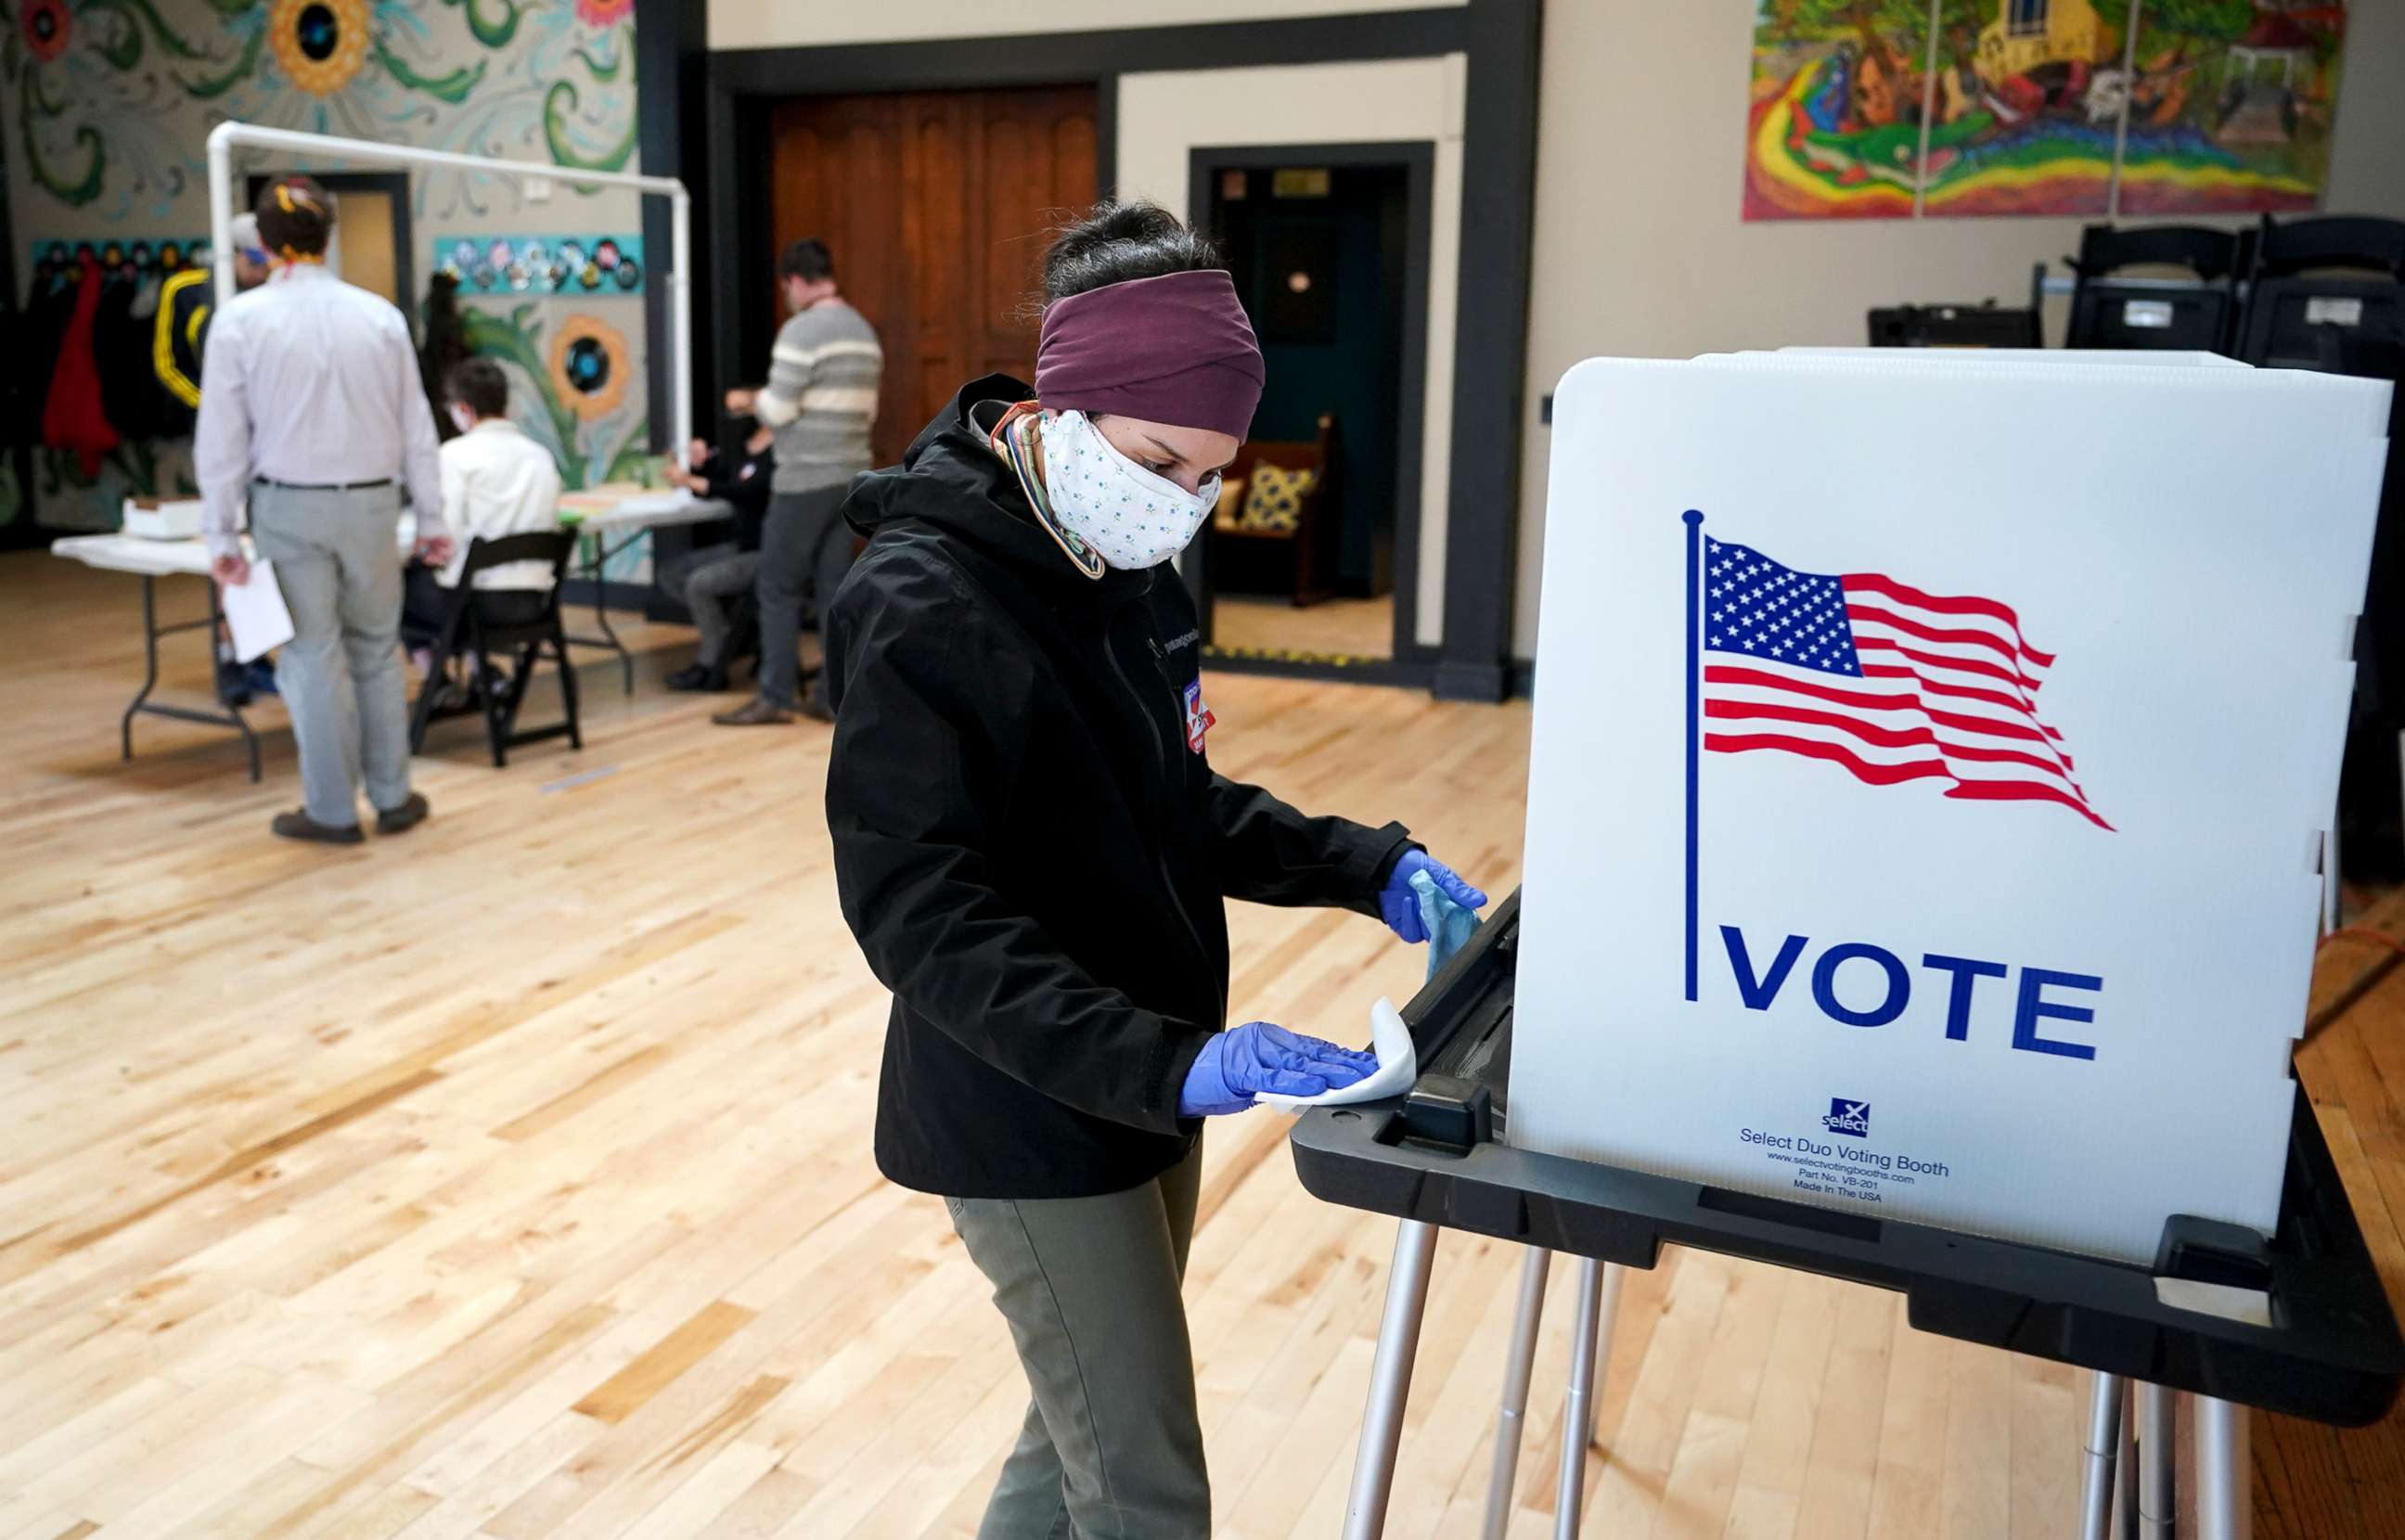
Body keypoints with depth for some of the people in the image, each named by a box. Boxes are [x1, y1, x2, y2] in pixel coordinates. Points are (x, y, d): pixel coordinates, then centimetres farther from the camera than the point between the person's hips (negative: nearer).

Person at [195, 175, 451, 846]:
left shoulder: (240, 319, -6)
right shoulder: (378, 314, -1)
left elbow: (221, 437, -5)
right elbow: (416, 425, 2)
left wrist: (221, 534, 0)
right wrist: (431, 517, 9)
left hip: (289, 507, -2)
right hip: (370, 502, 2)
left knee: (313, 655, 5)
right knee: (377, 651, 13)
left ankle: (332, 810, 12)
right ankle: (392, 797, 18)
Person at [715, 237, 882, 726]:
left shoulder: (802, 329, -12)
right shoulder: (865, 332, 13)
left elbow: (777, 409, -14)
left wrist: (747, 400, 7)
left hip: (805, 479, -7)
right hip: (851, 475, 7)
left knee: (778, 587, 1)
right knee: (834, 586, 8)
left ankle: (775, 697, 3)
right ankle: (832, 696, 9)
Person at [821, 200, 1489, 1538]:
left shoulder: (1132, 565, 5)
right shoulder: (921, 606, -21)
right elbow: (922, 918, -26)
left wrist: (1364, 866, -1)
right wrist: (1167, 1064, -35)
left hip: (1144, 1091, 8)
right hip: (1034, 1119, -8)